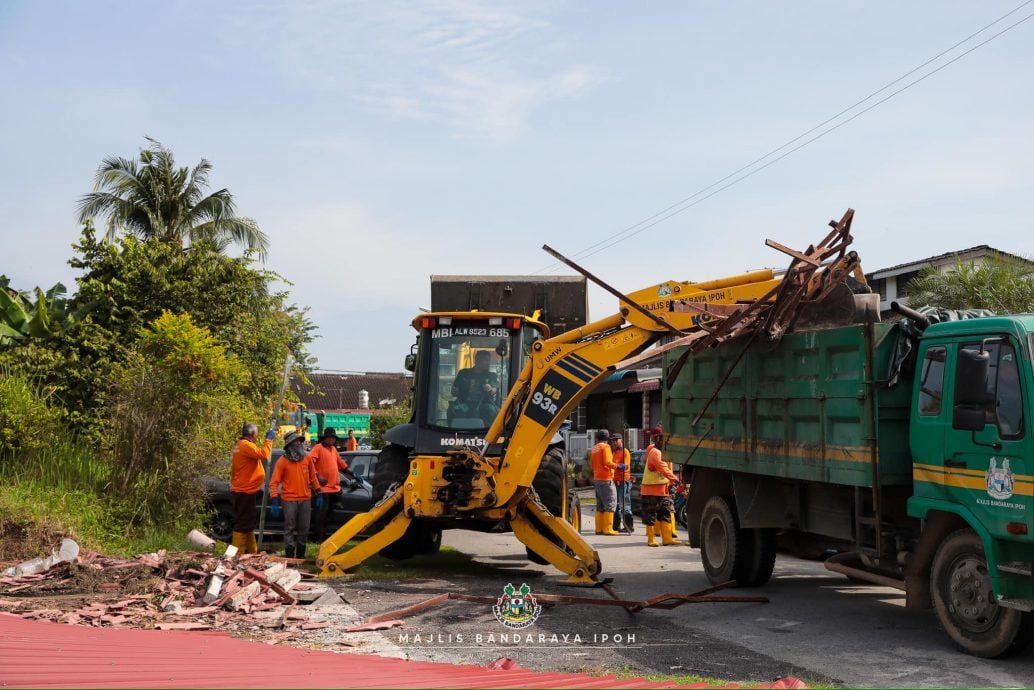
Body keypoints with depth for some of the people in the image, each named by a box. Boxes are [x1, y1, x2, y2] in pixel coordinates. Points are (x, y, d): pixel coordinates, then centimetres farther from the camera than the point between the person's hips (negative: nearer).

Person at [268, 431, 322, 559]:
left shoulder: (307, 459, 5)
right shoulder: (282, 461, -7)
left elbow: (313, 477, 16)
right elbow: (274, 482, -8)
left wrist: (317, 492, 13)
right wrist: (275, 499, -16)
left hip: (305, 499, 4)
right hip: (289, 500, -4)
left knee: (304, 529, 10)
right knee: (290, 529, -2)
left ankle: (300, 555, 21)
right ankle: (289, 556, 1)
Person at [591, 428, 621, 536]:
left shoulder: (594, 448, 16)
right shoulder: (605, 447, -9)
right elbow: (607, 462, -21)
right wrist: (618, 466, -15)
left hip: (597, 478, 9)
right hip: (606, 479, -9)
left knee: (600, 505, 13)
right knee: (610, 504, -8)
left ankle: (599, 528, 12)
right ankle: (607, 529, -13)